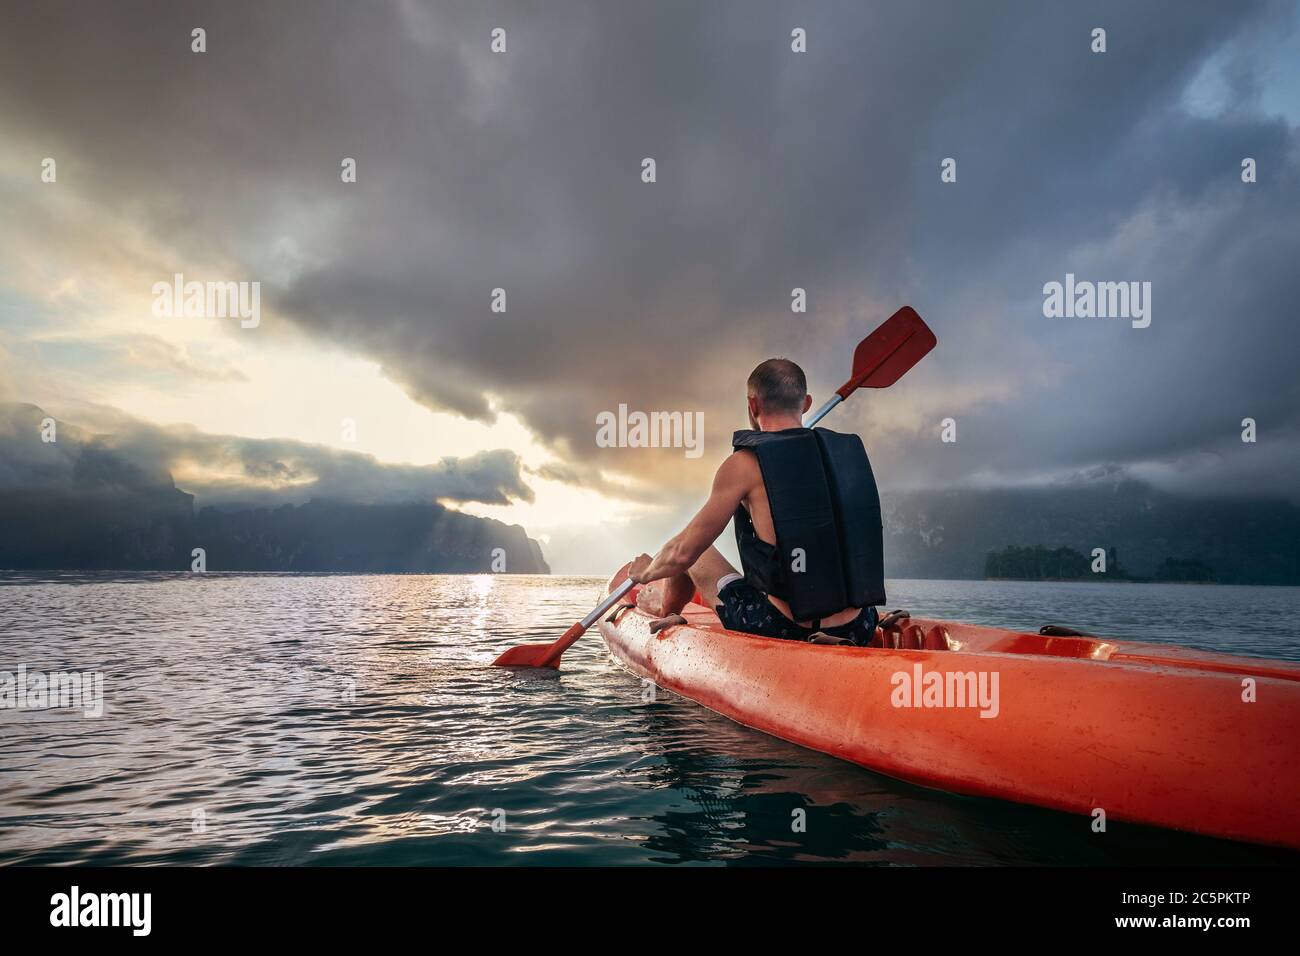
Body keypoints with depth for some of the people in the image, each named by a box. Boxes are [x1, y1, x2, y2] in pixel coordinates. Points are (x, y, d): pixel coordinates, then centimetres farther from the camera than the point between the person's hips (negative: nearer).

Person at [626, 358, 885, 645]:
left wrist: (647, 572, 16)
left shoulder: (745, 463, -11)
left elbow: (683, 552, -7)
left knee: (690, 552, 19)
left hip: (781, 630, -5)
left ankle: (664, 611, 51)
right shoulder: (849, 451, 5)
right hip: (858, 631, 5)